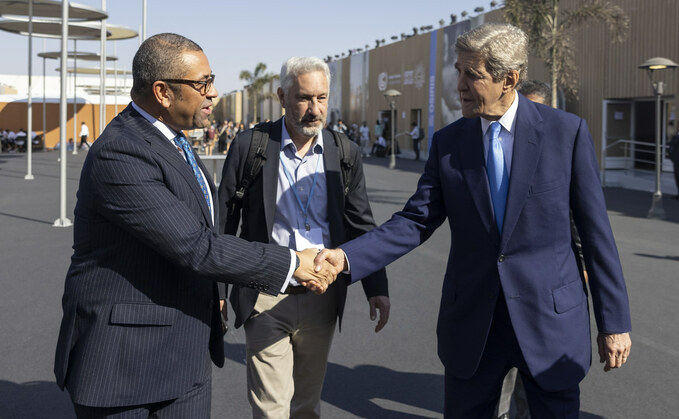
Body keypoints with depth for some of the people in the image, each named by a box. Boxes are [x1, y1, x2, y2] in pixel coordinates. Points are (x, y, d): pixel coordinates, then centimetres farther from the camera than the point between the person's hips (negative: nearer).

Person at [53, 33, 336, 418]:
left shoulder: (171, 141, 10)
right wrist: (291, 264, -18)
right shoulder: (119, 154, -21)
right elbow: (195, 247, -24)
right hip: (123, 355, -8)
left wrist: (211, 294, 23)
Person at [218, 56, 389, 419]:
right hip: (266, 300, -2)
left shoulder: (345, 153, 2)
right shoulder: (249, 146, -5)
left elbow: (360, 226, 6)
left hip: (322, 300, 3)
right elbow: (224, 223, 0)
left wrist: (376, 288, -1)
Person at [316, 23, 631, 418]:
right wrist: (347, 257, -18)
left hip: (550, 320, -2)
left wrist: (615, 321, -3)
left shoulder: (567, 131, -6)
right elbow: (415, 222, -2)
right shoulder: (447, 142, 1)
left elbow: (595, 229, -4)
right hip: (472, 324, 2)